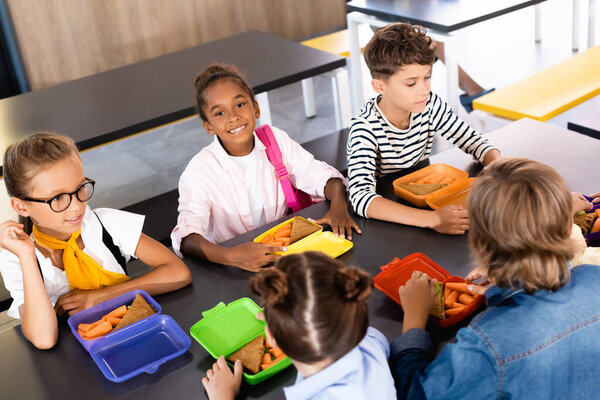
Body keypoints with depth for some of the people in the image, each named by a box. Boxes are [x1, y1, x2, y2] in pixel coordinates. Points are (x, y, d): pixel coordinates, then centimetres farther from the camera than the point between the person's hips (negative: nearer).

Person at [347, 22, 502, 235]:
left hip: (421, 199, 6)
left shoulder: (429, 104, -9)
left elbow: (474, 141, 3)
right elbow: (360, 196, -39)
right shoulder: (365, 127, -26)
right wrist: (432, 219, -49)